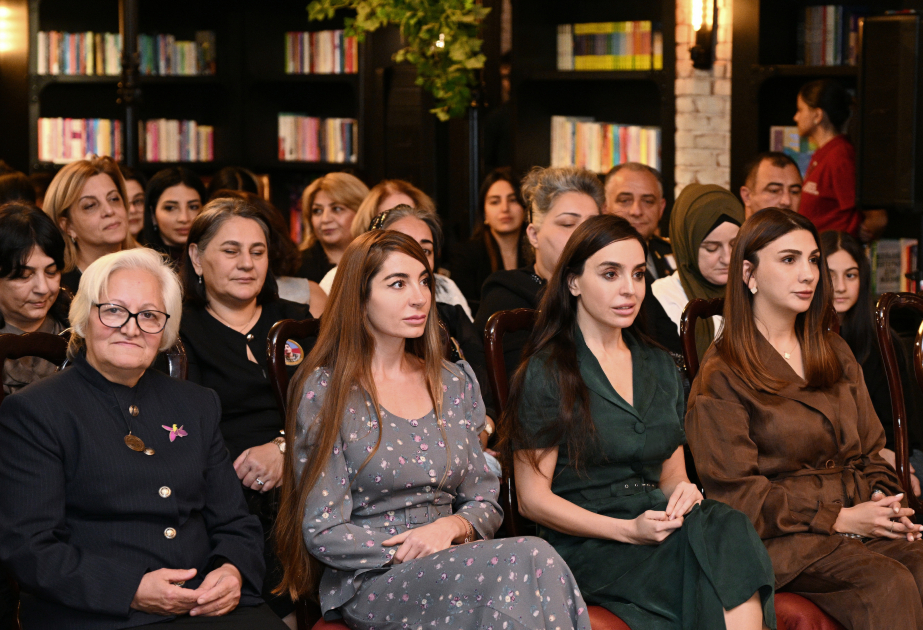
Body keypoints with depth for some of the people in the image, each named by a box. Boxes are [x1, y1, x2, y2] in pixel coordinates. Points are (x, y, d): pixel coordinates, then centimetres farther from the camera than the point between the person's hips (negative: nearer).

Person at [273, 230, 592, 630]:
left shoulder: (455, 383, 14)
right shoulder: (323, 391, -1)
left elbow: (485, 502, 16)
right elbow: (324, 532, -4)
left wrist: (452, 527, -7)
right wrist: (405, 554, -16)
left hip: (449, 559, 5)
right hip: (367, 582, -5)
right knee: (530, 560, -32)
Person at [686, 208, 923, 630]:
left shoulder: (834, 353, 20)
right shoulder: (722, 374, 0)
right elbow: (733, 491, -6)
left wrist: (884, 502, -1)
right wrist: (837, 518, -12)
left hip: (859, 519, 5)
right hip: (780, 538, -5)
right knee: (887, 583, -32)